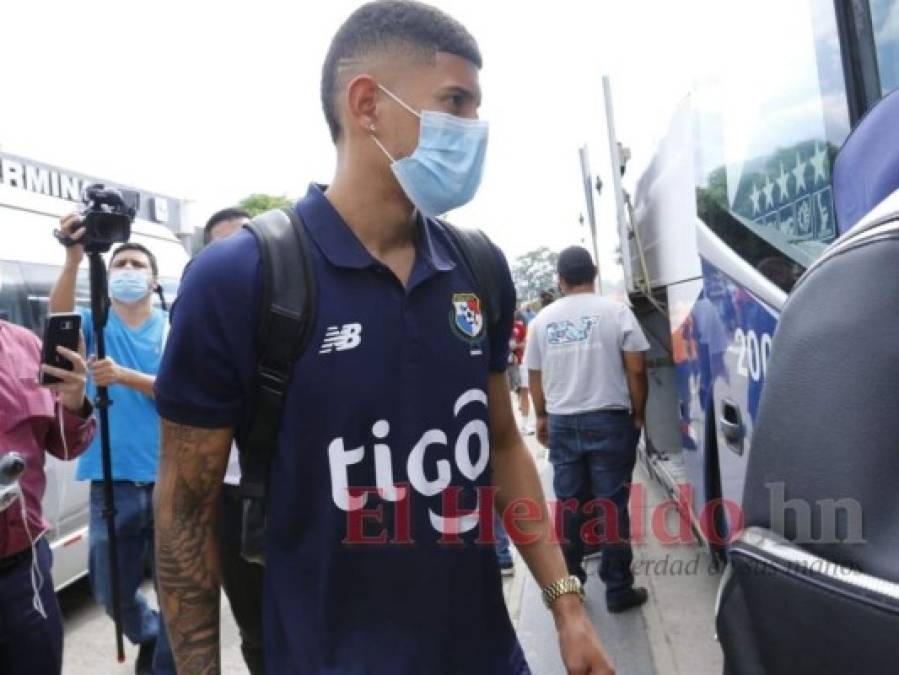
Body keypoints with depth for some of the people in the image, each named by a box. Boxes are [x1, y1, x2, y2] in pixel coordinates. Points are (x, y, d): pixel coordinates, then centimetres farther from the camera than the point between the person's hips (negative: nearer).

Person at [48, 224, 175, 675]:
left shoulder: (172, 328, 3)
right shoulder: (95, 324, 6)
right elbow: (59, 316, -17)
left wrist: (123, 375, -27)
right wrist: (74, 258, -34)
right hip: (112, 481, 2)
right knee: (112, 591, 12)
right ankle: (148, 634, 43)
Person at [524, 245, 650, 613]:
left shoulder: (542, 319, 4)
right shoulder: (616, 312, -5)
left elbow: (535, 376, 10)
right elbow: (636, 370, -6)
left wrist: (541, 417, 23)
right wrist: (638, 414, 6)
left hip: (561, 423, 3)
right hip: (609, 421, -3)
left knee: (568, 505, 12)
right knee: (612, 505, 4)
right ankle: (618, 590, 11)